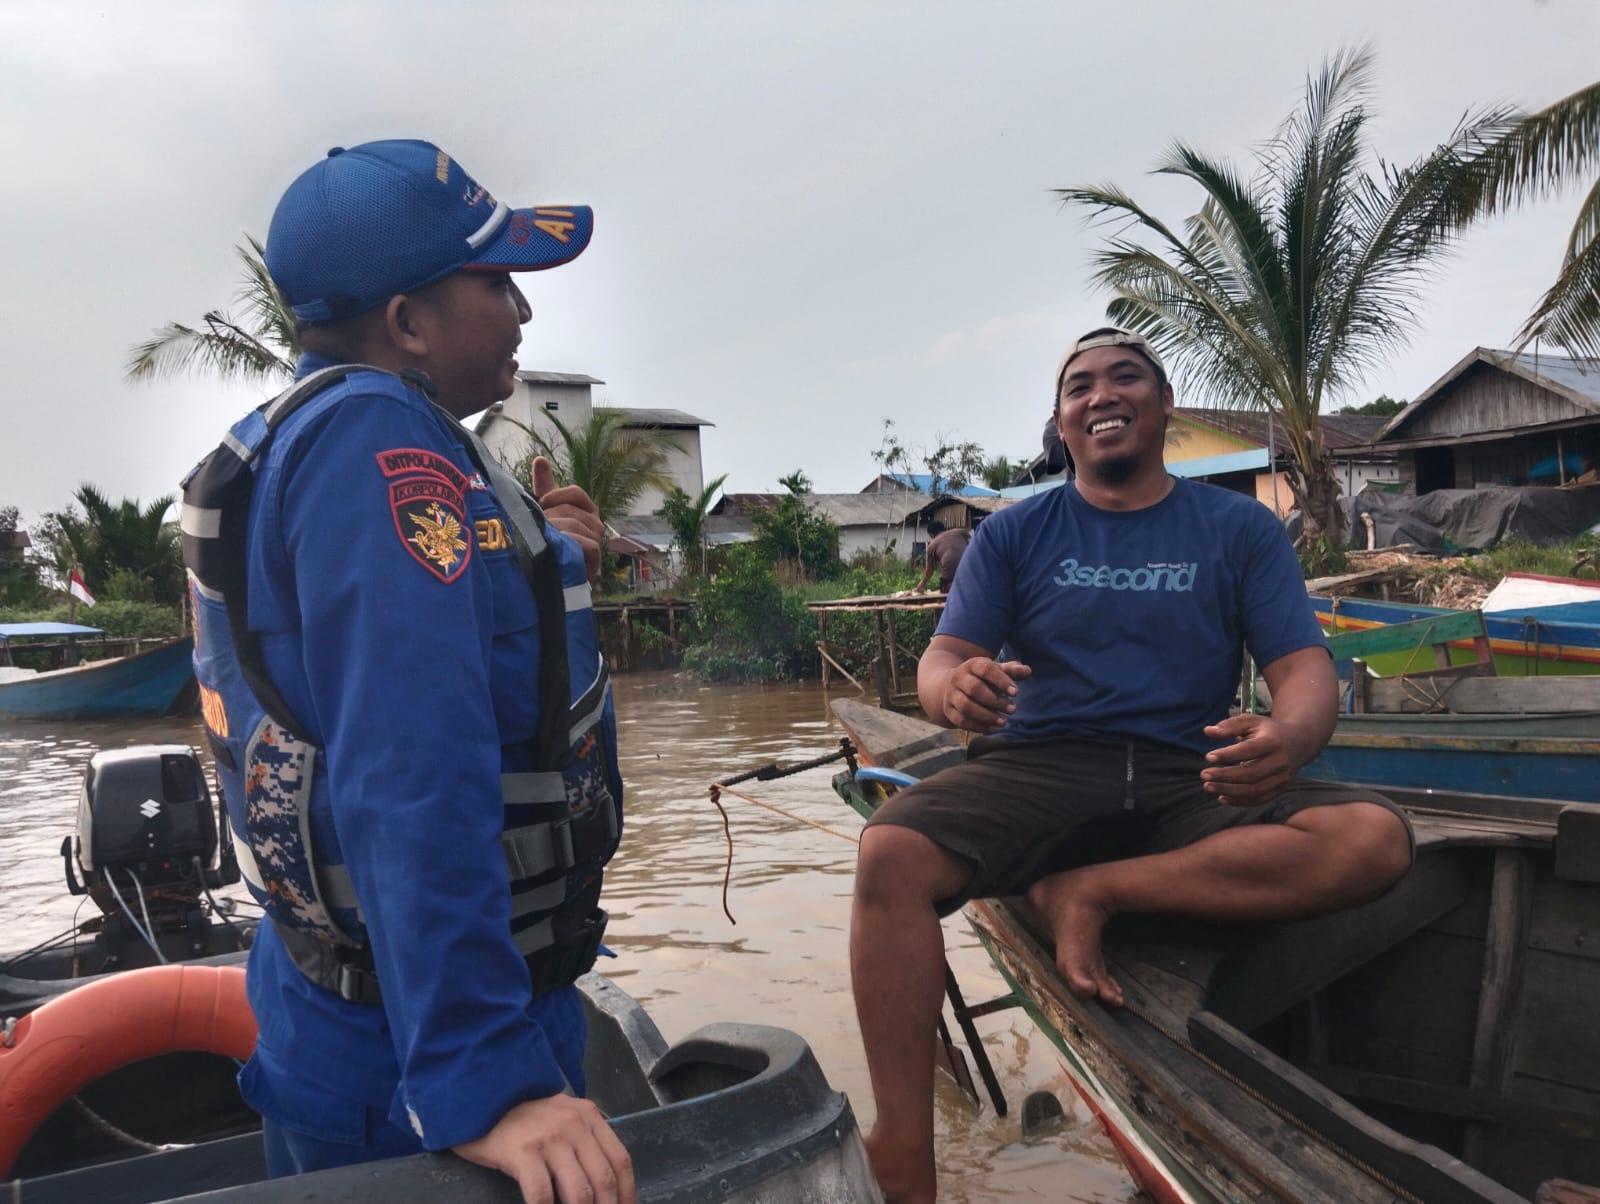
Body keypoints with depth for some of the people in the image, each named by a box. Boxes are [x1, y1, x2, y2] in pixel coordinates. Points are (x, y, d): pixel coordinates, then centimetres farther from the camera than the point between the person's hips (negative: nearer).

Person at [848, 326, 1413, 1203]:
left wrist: (1288, 737, -26)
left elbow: (1305, 667, 0)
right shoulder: (1013, 534, 10)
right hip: (1036, 768, 0)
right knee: (891, 854, -30)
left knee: (1375, 838, -26)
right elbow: (943, 658, 1)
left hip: (1188, 785, 1)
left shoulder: (1241, 529, 10)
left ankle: (1088, 892, -19)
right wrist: (954, 688, -27)